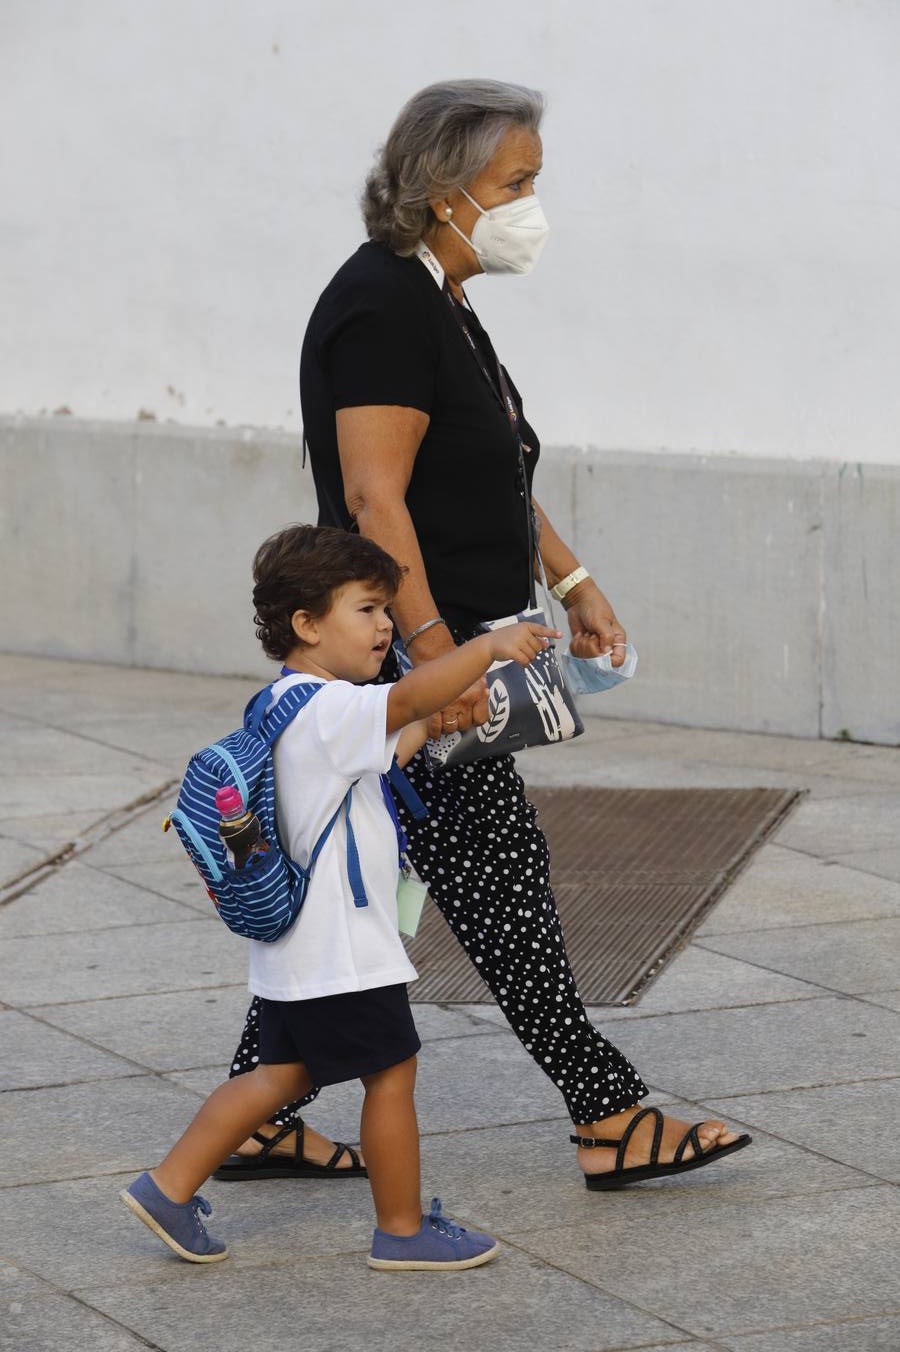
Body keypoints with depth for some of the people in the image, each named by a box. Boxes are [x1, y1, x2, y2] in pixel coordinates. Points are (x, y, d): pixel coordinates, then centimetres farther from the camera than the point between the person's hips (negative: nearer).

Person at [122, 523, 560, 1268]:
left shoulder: (286, 706, 13)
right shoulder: (325, 710, -20)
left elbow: (379, 755, 27)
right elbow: (405, 699, -38)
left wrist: (431, 722, 23)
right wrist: (489, 646, -38)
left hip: (300, 947, 10)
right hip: (344, 948, -10)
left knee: (284, 1074, 16)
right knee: (392, 1074, 3)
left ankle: (170, 1187, 16)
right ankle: (403, 1230, 14)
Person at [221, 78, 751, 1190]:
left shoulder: (434, 304, 16)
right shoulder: (381, 306, -16)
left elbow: (491, 475, 26)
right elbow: (374, 496, -23)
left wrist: (570, 581, 22)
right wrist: (434, 647, -27)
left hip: (437, 651, 10)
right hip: (410, 653, -10)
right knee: (500, 880, -4)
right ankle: (609, 1120, 3)